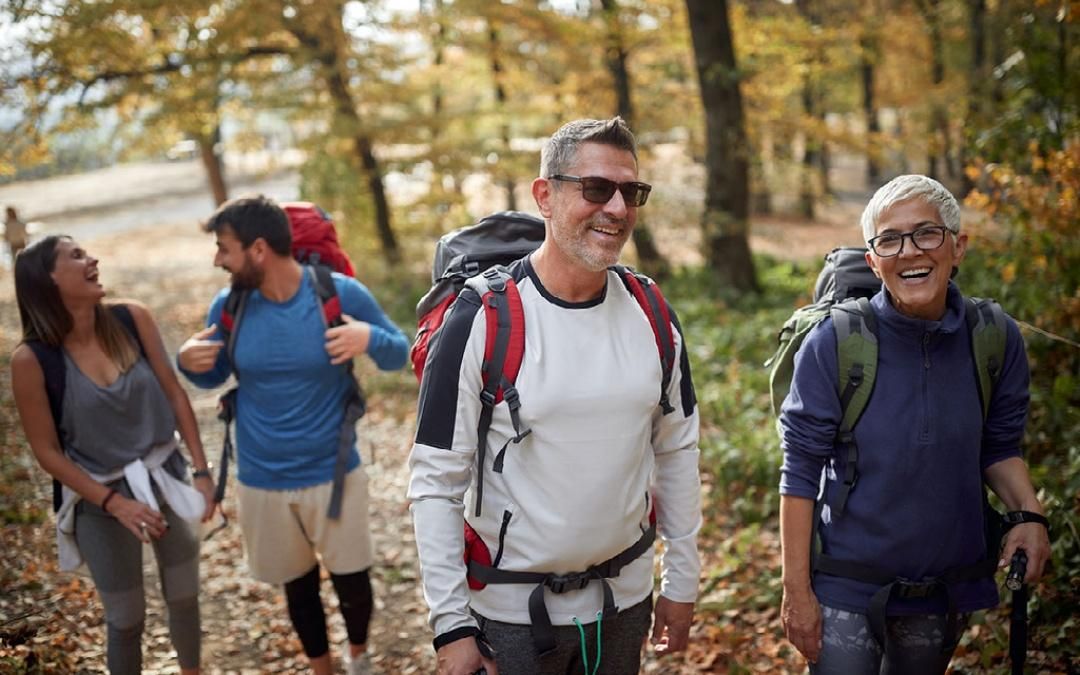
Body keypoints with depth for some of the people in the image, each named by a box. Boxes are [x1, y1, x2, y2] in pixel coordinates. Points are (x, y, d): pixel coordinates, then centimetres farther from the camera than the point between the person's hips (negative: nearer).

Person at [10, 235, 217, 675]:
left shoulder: (132, 318, -11)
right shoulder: (31, 359, -19)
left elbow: (174, 394, -3)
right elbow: (48, 452, -11)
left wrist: (201, 470, -6)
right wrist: (114, 502, -16)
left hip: (165, 478, 3)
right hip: (102, 497, -3)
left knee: (185, 597, 19)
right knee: (126, 617, 12)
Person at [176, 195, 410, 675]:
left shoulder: (341, 293, -15)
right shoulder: (227, 306, -7)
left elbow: (399, 356, -6)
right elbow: (214, 376, 9)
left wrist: (370, 339, -28)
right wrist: (189, 362, -14)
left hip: (333, 474, -2)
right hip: (261, 481, 2)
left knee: (351, 581, 12)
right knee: (297, 585, 18)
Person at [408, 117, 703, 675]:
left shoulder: (651, 316, -2)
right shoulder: (480, 321, -16)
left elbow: (677, 451, 7)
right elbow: (436, 481, -14)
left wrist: (682, 583, 9)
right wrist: (451, 626, -13)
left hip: (625, 598, 4)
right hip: (511, 610, -4)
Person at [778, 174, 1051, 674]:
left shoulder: (996, 340, -7)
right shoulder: (833, 343, -16)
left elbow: (998, 446, 7)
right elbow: (800, 471, -12)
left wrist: (1028, 513, -12)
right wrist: (797, 589, -11)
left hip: (948, 591, 4)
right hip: (847, 592, -3)